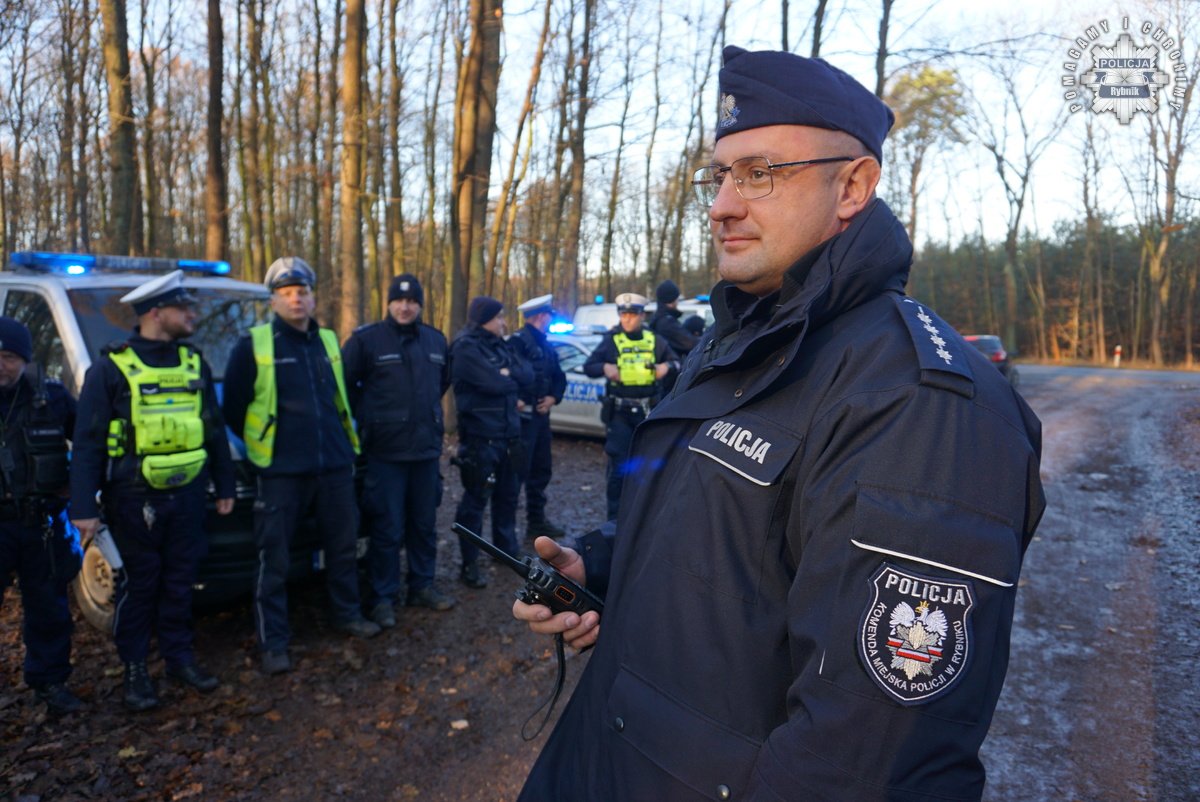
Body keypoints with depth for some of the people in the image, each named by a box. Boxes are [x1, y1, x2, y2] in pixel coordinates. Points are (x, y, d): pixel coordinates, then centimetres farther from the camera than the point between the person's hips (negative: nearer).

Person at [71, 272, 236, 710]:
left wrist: (224, 486, 14)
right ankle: (135, 670, 21)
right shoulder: (111, 368, -8)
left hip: (187, 493, 4)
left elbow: (214, 430, 14)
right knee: (138, 584, 6)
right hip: (134, 497, -4)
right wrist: (84, 507, -11)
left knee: (179, 582, 13)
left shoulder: (195, 364, 7)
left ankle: (180, 657, 27)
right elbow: (87, 443, -7)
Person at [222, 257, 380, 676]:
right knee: (274, 558, 1)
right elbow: (232, 406, -1)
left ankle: (348, 614, 33)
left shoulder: (328, 341, 10)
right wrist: (260, 445, 2)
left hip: (334, 465, 5)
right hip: (282, 471, -5)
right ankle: (273, 643, 11)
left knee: (343, 544, 15)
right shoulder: (253, 345, -5)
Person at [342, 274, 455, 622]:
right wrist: (366, 416, 0)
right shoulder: (367, 339, -7)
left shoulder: (435, 340, 9)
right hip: (385, 450, -5)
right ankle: (383, 597, 13)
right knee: (388, 528, 0)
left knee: (424, 523, 14)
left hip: (427, 449, 5)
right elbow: (345, 382, -1)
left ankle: (422, 586, 28)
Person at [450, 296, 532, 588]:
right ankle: (469, 564, 8)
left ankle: (507, 549, 33)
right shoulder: (466, 348, -12)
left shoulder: (500, 345, 13)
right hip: (480, 437, -8)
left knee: (507, 495, 18)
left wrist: (507, 375, -14)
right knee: (476, 500, -1)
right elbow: (494, 383, -23)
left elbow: (527, 375, 3)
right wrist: (513, 379, -4)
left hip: (508, 434, 8)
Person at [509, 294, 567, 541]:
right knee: (519, 471, -8)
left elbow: (559, 377, 21)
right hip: (523, 416, -9)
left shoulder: (546, 346, 18)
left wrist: (553, 397, 4)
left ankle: (537, 522, 26)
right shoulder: (518, 341, -12)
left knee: (541, 471, 15)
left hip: (541, 415, 9)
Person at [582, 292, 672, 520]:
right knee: (619, 465, -1)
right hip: (619, 412, -2)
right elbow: (588, 366, 3)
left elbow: (675, 362, 17)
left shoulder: (655, 342, 6)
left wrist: (667, 366, -5)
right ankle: (615, 516, 9)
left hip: (648, 411, 3)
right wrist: (604, 368, -18)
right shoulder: (610, 341, 1)